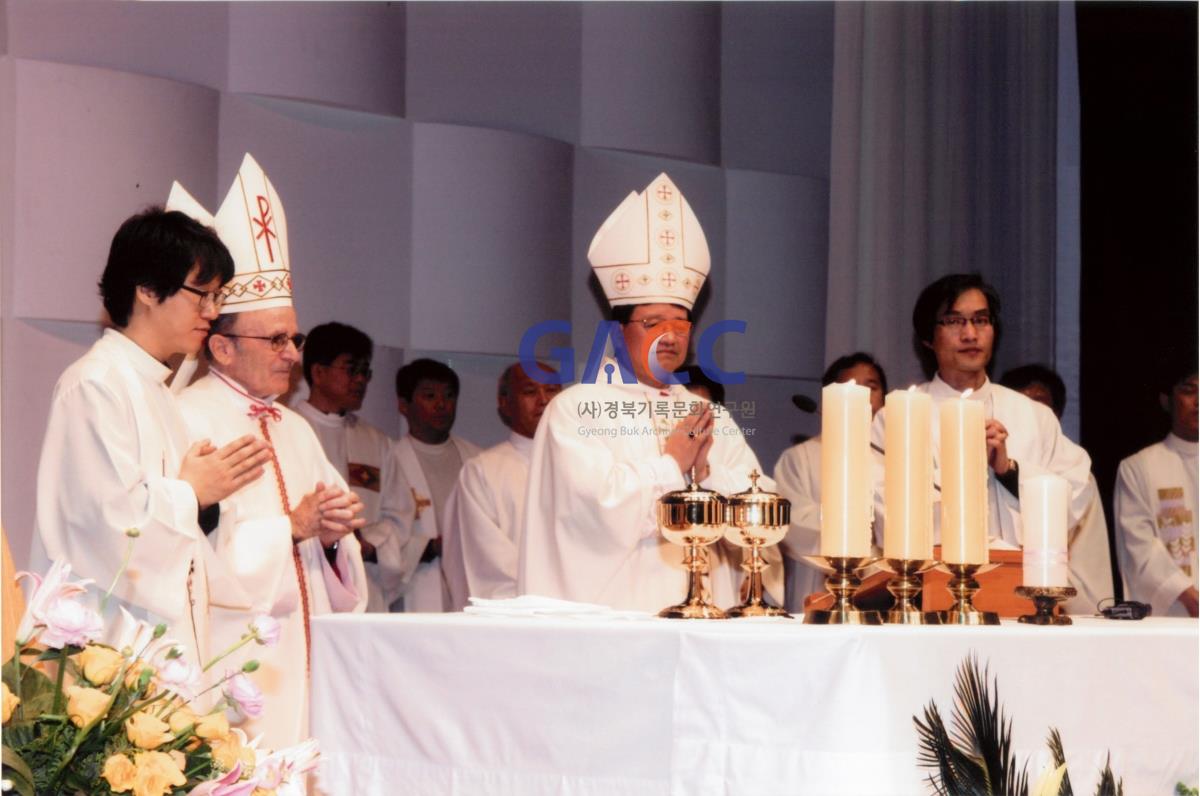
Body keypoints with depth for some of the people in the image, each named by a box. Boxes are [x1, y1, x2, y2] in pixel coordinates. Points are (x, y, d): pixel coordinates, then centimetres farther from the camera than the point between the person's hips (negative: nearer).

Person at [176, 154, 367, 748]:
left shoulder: (296, 430, 19)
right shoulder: (187, 421, -7)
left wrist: (336, 531, -1)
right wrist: (292, 527, -11)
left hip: (304, 662, 7)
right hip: (231, 670, -7)